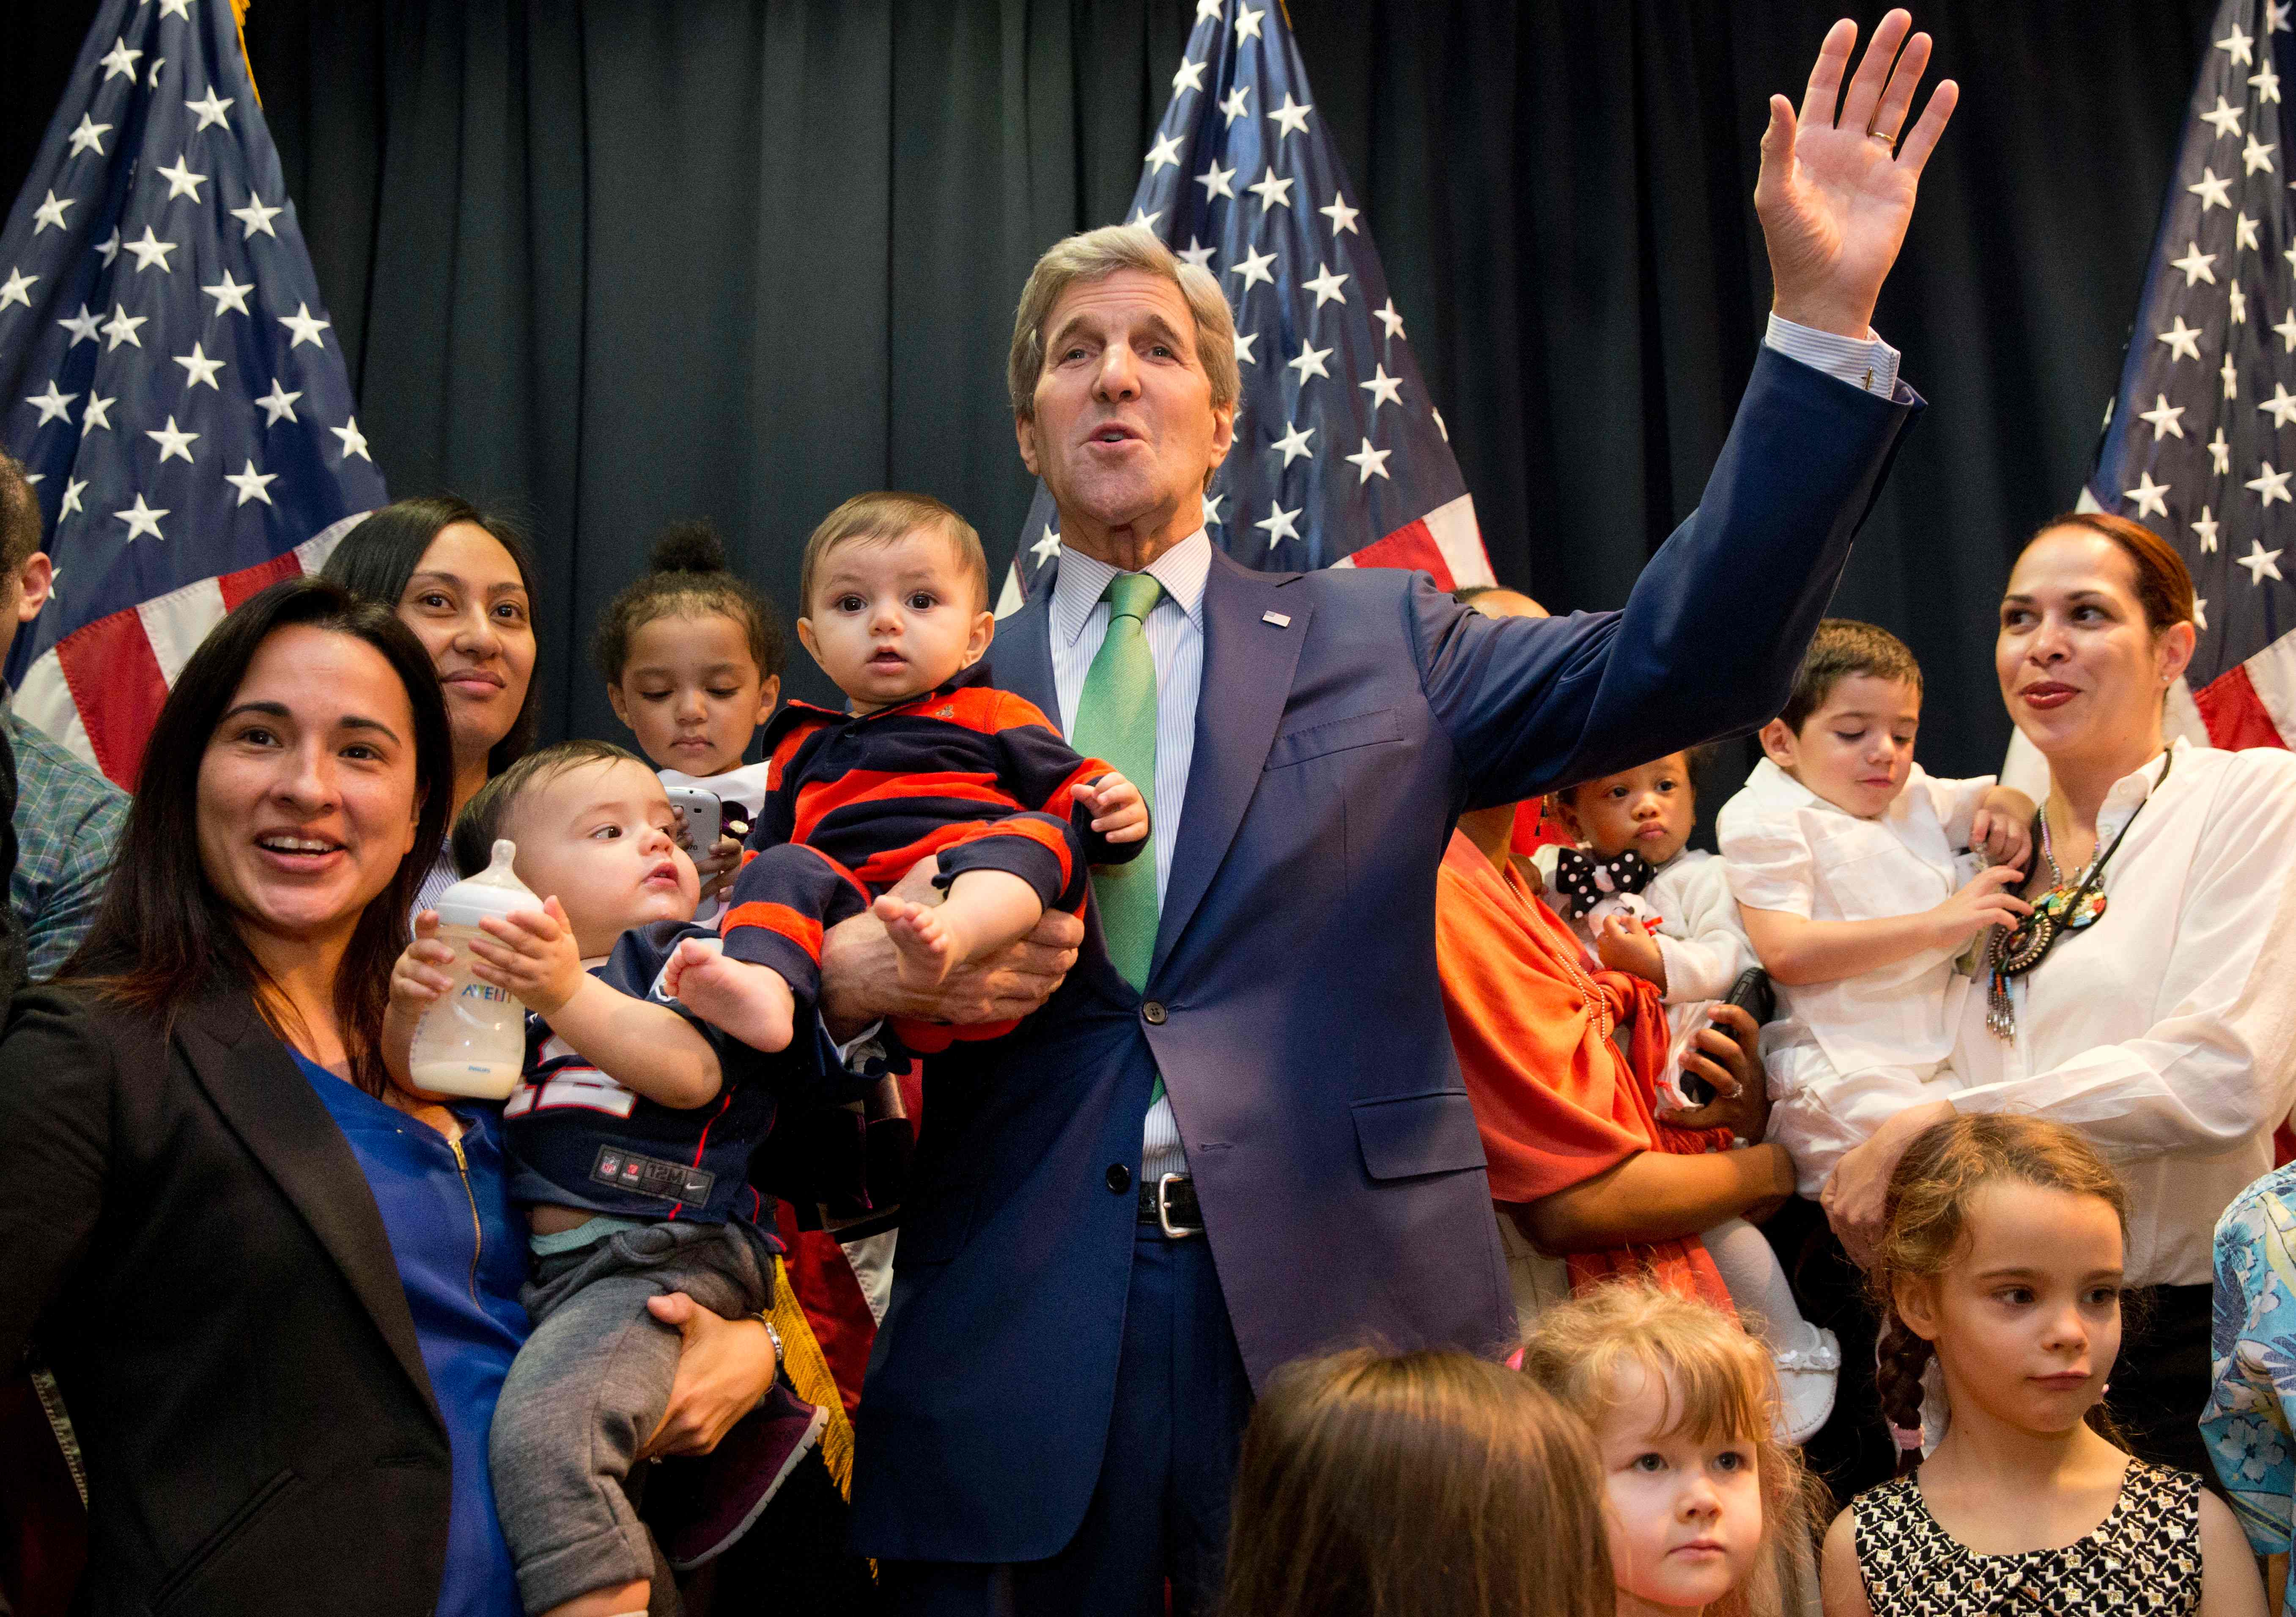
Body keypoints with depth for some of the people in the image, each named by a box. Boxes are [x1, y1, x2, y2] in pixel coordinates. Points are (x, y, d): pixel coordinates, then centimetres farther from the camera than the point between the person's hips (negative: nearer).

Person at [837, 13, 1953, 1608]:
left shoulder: (1376, 640, 8)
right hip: (1017, 1349, 1)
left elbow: (1686, 660, -3)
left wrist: (1824, 318, -11)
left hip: (1344, 1324, 0)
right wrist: (849, 976, -15)